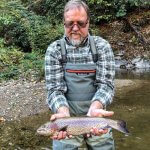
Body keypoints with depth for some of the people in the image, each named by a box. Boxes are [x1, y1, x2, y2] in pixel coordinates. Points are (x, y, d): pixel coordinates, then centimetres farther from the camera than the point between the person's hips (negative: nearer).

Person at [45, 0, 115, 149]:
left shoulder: (102, 46, -3)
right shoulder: (54, 49, -4)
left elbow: (105, 84, -10)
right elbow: (54, 89, -9)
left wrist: (95, 107, -29)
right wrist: (63, 112, -29)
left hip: (96, 117, 1)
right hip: (67, 117, -1)